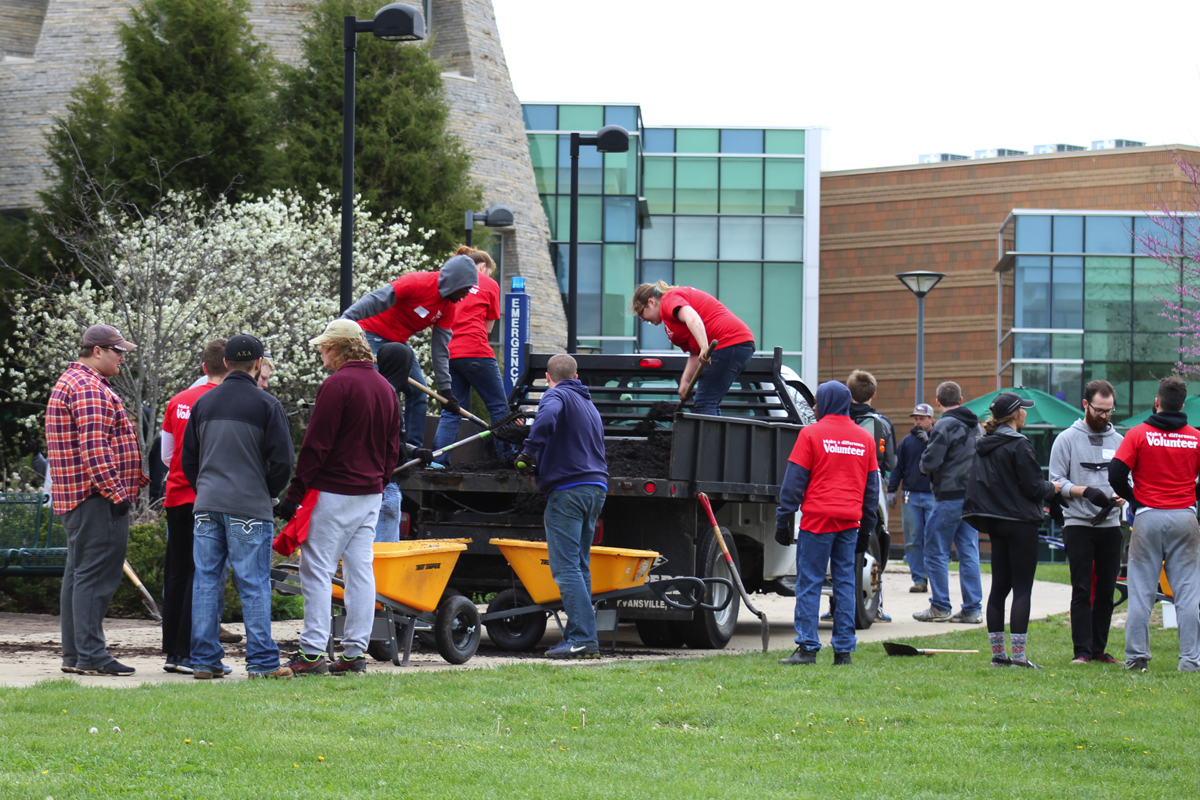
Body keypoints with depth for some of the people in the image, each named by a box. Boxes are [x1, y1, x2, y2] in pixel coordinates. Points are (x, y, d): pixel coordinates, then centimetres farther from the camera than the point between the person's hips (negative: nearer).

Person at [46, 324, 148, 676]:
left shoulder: (69, 383, 22)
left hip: (75, 499, 11)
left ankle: (74, 654, 16)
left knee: (78, 574, 12)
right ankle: (91, 655, -13)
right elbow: (93, 446, -22)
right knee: (96, 575, -11)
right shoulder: (89, 388, -14)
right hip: (97, 499, -11)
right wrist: (115, 491, -22)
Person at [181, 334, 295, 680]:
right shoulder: (266, 404, -4)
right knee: (254, 585, -1)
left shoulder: (203, 403, 10)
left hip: (206, 506, 4)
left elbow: (187, 459, 15)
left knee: (206, 583, 6)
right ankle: (262, 661, -2)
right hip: (250, 508, -4)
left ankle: (205, 661, 6)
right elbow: (281, 460, -6)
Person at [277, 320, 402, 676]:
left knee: (317, 569, -4)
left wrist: (294, 494, -12)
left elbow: (315, 446, -14)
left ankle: (313, 652, -8)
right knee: (360, 570, 7)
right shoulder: (385, 387, 13)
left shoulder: (337, 385, -13)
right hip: (371, 493, 8)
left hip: (333, 492, -8)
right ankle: (355, 652, 7)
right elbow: (392, 447, 17)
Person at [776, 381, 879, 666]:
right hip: (849, 522, 4)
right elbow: (872, 487, 16)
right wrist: (867, 529, 21)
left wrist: (783, 519, 0)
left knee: (809, 584, -1)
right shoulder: (865, 439, 12)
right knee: (845, 584, 7)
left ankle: (807, 648, -5)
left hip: (817, 520, -4)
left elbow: (794, 482, -4)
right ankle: (843, 651, 6)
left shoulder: (811, 434, -3)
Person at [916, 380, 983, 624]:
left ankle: (940, 607, 2)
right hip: (972, 496, 7)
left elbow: (929, 463, -17)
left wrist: (924, 463, 3)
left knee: (936, 552, 1)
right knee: (969, 552, 7)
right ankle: (973, 609, 5)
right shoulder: (975, 425, 13)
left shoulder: (945, 425, -13)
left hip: (949, 497, -7)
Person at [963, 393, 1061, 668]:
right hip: (1019, 523, -8)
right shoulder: (1018, 445, -14)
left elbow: (975, 483, 15)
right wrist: (1054, 487, 6)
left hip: (994, 522, 8)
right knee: (1022, 588, -6)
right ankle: (1018, 655, -10)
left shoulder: (984, 445, 10)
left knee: (999, 586, 11)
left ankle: (998, 653, 12)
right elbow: (1034, 487, -15)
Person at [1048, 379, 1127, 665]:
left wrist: (1121, 497, -8)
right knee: (1082, 590, -6)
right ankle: (1082, 650, -4)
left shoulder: (1118, 440, 12)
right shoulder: (1067, 439, 1)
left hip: (1110, 524, 4)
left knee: (1106, 591, 5)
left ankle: (1099, 648, 13)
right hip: (1078, 524, -4)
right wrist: (1084, 492, -18)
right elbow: (1056, 481, -2)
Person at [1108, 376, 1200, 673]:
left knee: (1141, 591, 5)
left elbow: (1116, 474, -9)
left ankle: (1137, 657, 5)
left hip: (1148, 517, -1)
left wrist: (1133, 499, 7)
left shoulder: (1138, 434, -3)